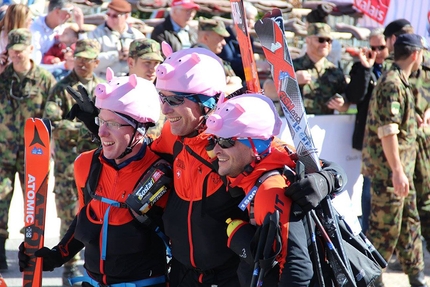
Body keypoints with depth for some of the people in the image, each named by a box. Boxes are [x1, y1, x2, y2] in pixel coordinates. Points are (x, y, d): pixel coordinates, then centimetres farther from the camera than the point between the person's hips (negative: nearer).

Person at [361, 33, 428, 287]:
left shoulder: (400, 82, 14)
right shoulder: (392, 84, -18)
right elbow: (387, 131, -24)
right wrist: (397, 171, -25)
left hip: (403, 166, 10)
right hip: (389, 169, -10)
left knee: (410, 221, 15)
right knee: (386, 227, -4)